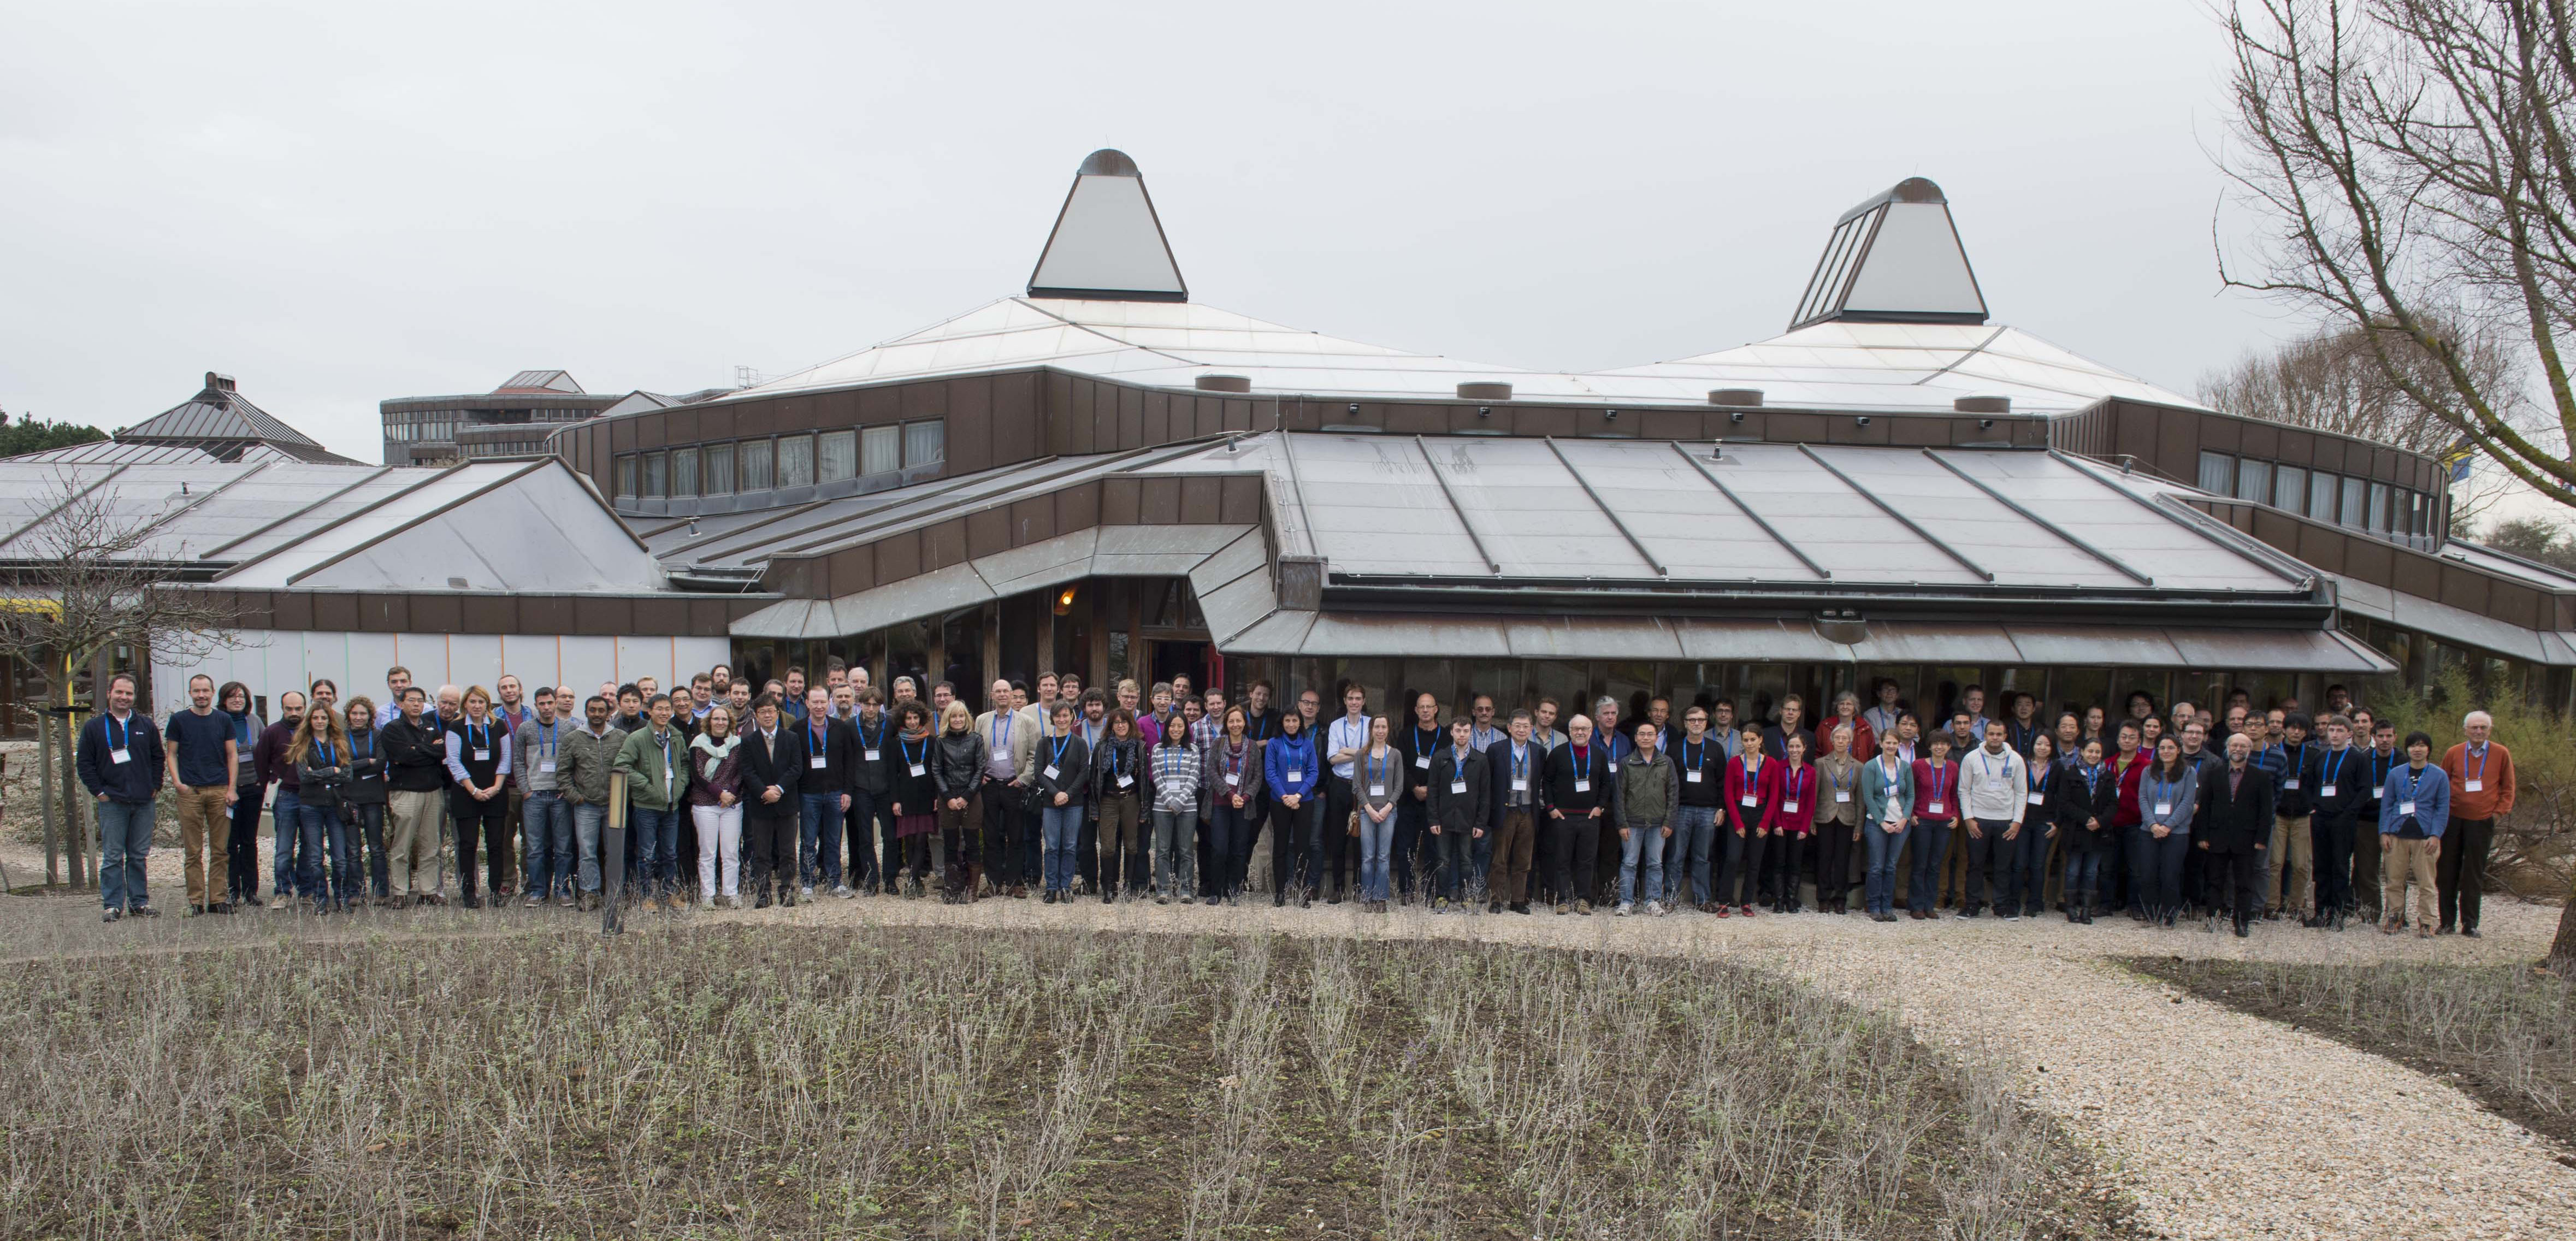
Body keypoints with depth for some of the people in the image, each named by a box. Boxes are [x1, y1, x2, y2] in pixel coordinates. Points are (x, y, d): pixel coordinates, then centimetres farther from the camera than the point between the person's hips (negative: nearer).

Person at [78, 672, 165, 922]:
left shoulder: (146, 726, 10)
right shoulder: (94, 727, 3)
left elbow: (158, 758, 17)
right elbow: (84, 762, 3)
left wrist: (155, 787, 7)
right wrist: (98, 791, -4)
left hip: (144, 802, 2)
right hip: (112, 802, -2)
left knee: (139, 856, 7)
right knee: (112, 857, -3)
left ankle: (139, 902, 13)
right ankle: (113, 905, 0)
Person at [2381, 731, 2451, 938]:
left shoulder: (2439, 775, 6)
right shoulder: (2396, 774, 10)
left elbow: (2443, 808, 3)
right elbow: (2386, 804, 10)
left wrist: (2436, 835, -7)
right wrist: (2384, 832, 0)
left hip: (2425, 838, -2)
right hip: (2397, 835, 2)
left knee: (2427, 883, -2)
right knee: (2394, 881, 2)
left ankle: (2426, 922, 5)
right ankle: (2395, 917, 13)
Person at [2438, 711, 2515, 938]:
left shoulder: (2501, 754, 1)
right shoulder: (2453, 753, 4)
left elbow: (2508, 788, 8)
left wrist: (2499, 812, -2)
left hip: (2482, 822, -1)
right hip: (2452, 820, 1)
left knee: (2474, 876, 1)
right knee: (2447, 873, 4)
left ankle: (2470, 924, 8)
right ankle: (2447, 921, 13)